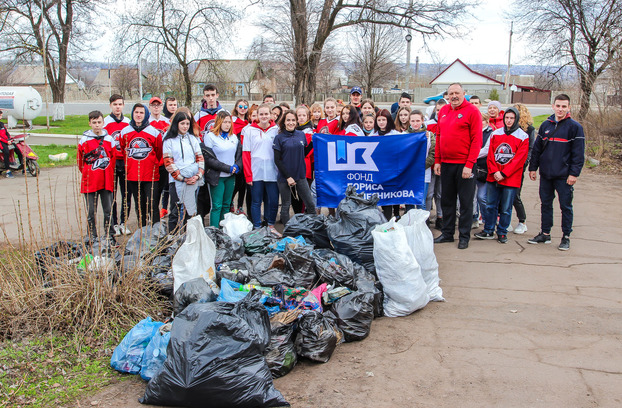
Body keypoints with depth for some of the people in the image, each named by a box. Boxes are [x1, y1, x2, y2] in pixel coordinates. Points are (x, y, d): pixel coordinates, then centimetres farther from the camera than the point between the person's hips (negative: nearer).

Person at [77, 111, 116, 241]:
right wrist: (87, 174, 11)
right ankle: (92, 238, 13)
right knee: (91, 212, 4)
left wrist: (108, 174, 8)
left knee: (108, 210, 6)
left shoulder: (109, 139, 3)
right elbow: (80, 161, 9)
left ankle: (109, 236, 16)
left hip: (107, 180, 1)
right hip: (90, 181, -1)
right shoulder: (84, 140, -1)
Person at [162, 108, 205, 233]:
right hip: (176, 181, -3)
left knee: (190, 211, 6)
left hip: (193, 181, 3)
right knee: (176, 212, -3)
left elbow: (200, 158, 10)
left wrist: (198, 175, -7)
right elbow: (168, 162, -5)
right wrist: (183, 178, -12)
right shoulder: (169, 141, 2)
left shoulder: (193, 139, 13)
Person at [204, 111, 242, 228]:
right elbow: (209, 158, -12)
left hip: (231, 176, 5)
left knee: (226, 205, 11)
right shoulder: (210, 136, -6)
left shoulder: (234, 137, 12)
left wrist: (237, 166, -5)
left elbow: (239, 154, 17)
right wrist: (227, 168, -15)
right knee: (217, 206, -5)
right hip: (217, 176, -5)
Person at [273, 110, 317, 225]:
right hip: (284, 177, -3)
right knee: (285, 206, 6)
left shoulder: (301, 135, 7)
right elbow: (277, 160, -7)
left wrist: (312, 143, 1)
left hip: (300, 176, 3)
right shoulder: (279, 138, -5)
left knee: (310, 204, 2)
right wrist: (288, 177, -12)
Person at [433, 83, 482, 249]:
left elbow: (476, 139, -11)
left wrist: (469, 164, -16)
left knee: (465, 201, 3)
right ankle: (447, 233, 24)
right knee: (446, 199, 12)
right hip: (446, 163, 6)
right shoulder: (443, 111, 10)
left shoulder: (472, 111, -7)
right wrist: (437, 160, 8)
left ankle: (464, 236, 13)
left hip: (464, 164, -6)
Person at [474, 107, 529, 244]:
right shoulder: (495, 134, 9)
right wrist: (494, 171, -8)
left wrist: (503, 173, -12)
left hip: (510, 179, -3)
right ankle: (488, 231, 18)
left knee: (506, 209, 3)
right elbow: (490, 154, 5)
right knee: (490, 205, 8)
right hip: (493, 177, 3)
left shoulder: (523, 137, -1)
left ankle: (502, 233, 15)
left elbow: (519, 159, -7)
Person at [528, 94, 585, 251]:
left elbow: (578, 153, -7)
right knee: (545, 204, 12)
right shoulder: (545, 125, 8)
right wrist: (533, 168, 8)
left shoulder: (575, 127, -5)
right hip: (545, 174, 4)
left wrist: (574, 173, -12)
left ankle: (566, 237, 12)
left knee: (566, 206, 3)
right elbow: (536, 148, 12)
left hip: (564, 176, -4)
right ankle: (545, 234, 23)